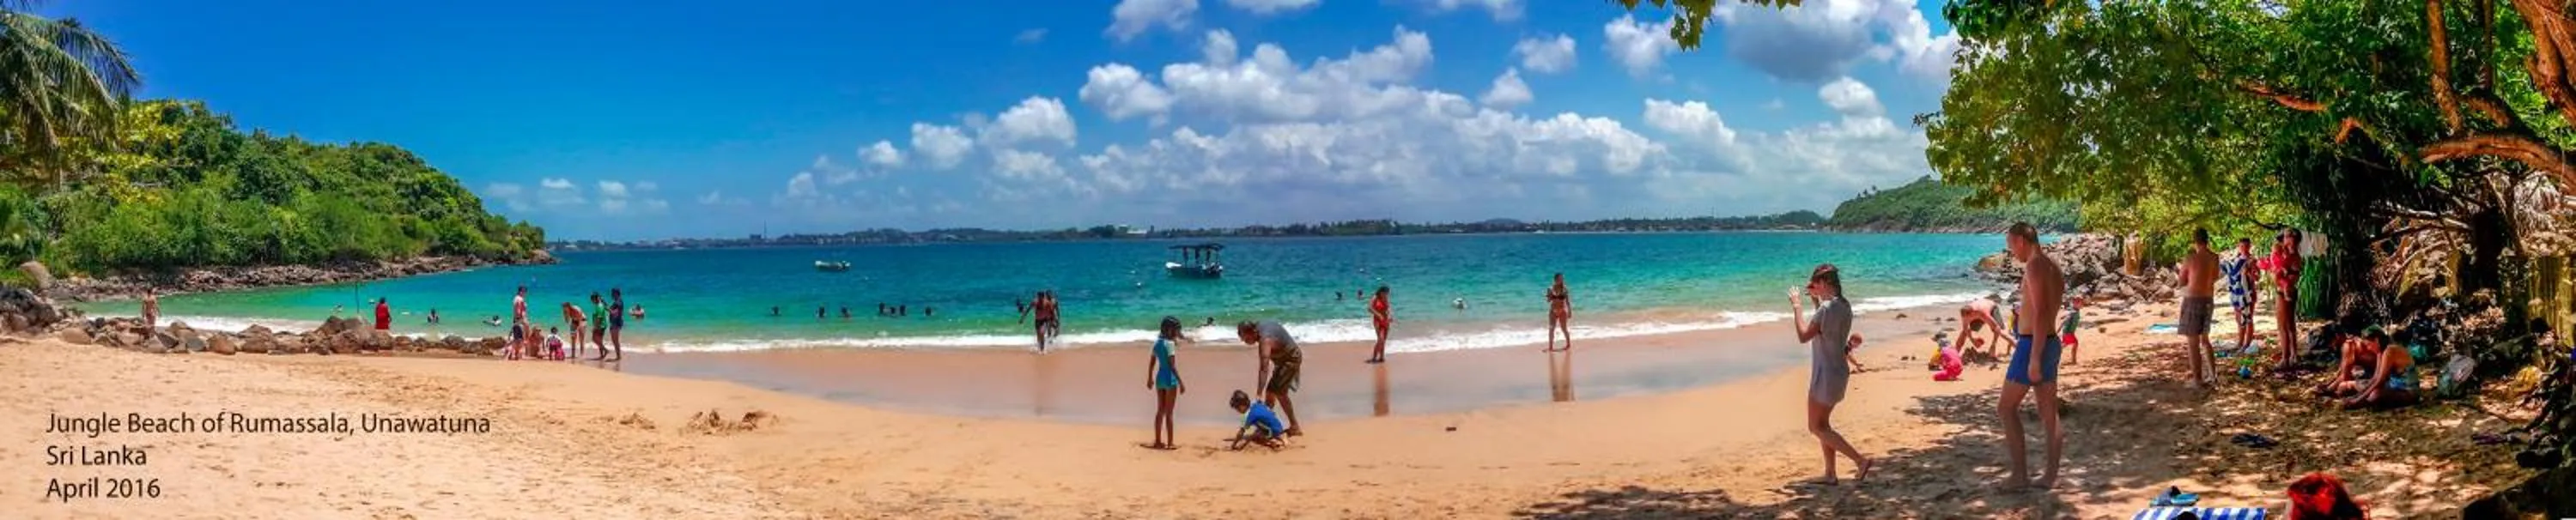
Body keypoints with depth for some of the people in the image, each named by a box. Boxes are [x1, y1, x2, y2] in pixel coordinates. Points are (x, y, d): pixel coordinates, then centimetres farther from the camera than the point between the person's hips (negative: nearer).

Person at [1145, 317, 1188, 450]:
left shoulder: (1158, 342, 8)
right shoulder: (1169, 344, -16)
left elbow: (1152, 362, 15)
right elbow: (1172, 365, -20)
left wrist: (1150, 378, 25)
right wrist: (1181, 382, -19)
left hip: (1159, 378, 7)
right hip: (1170, 379, -7)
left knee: (1160, 411, 13)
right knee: (1169, 413, -2)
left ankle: (1158, 441, 18)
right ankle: (1170, 443, 2)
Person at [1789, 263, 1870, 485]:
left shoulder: (1827, 307, -21)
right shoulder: (1843, 306, 8)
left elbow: (1804, 335, -22)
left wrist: (1796, 306, -14)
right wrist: (1815, 300, 18)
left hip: (1826, 374, -9)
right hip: (1837, 372, 9)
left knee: (1816, 427, -1)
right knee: (1822, 424, 17)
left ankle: (1860, 461, -10)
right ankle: (1830, 474, 18)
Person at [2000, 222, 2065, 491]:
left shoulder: (2034, 266, -16)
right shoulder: (2053, 267, 14)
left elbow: (2041, 313, -22)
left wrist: (2034, 357, -24)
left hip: (2033, 344, -9)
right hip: (2051, 342, 9)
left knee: (2006, 408, -2)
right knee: (2049, 413, 10)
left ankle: (2019, 474, -5)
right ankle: (2051, 475, 14)